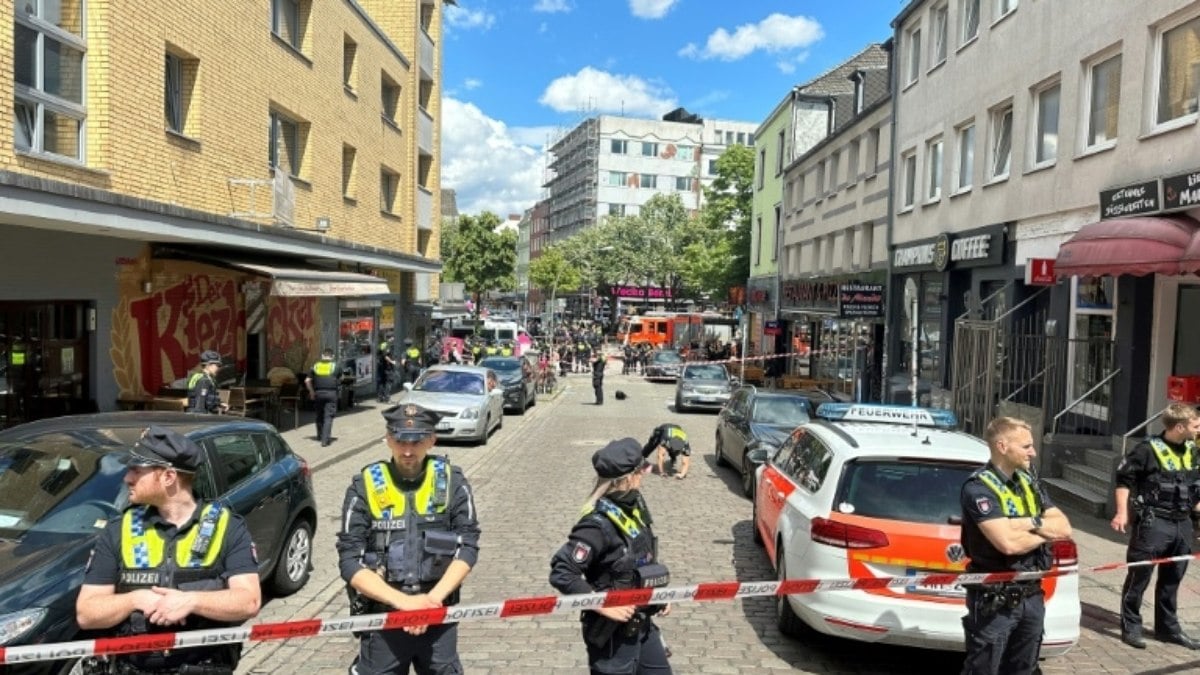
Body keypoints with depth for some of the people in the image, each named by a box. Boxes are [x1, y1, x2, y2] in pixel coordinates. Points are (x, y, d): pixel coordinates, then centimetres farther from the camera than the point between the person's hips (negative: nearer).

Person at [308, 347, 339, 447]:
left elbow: (307, 381, 3)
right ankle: (325, 439, -10)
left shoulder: (315, 366, 6)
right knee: (328, 417, -3)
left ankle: (320, 435, 34)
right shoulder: (335, 366, 1)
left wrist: (311, 392, 12)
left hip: (318, 393, 3)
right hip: (331, 393, -3)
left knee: (319, 415, 19)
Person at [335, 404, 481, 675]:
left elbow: (468, 546, -5)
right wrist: (402, 601, -19)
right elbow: (349, 560, -9)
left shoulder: (451, 481, -3)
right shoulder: (364, 486, -6)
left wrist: (433, 598, -18)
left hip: (439, 616, 1)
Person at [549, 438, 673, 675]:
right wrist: (604, 606, -27)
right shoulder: (599, 524, -27)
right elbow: (561, 573, -30)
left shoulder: (635, 506, -1)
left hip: (642, 624, 8)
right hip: (612, 633, -8)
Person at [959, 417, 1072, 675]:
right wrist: (1046, 533, -8)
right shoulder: (979, 487, -17)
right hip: (995, 601, -8)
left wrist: (1030, 523, -15)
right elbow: (1008, 543, -27)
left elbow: (1065, 528, 4)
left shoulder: (1029, 482, 8)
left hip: (1032, 595, 8)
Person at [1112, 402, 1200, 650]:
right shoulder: (1148, 449, -14)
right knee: (1139, 576, 0)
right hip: (1153, 523, -7)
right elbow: (1124, 478, -11)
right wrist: (1122, 512, -15)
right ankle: (1131, 626, 10)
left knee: (1172, 578, 16)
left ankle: (1168, 627, 29)